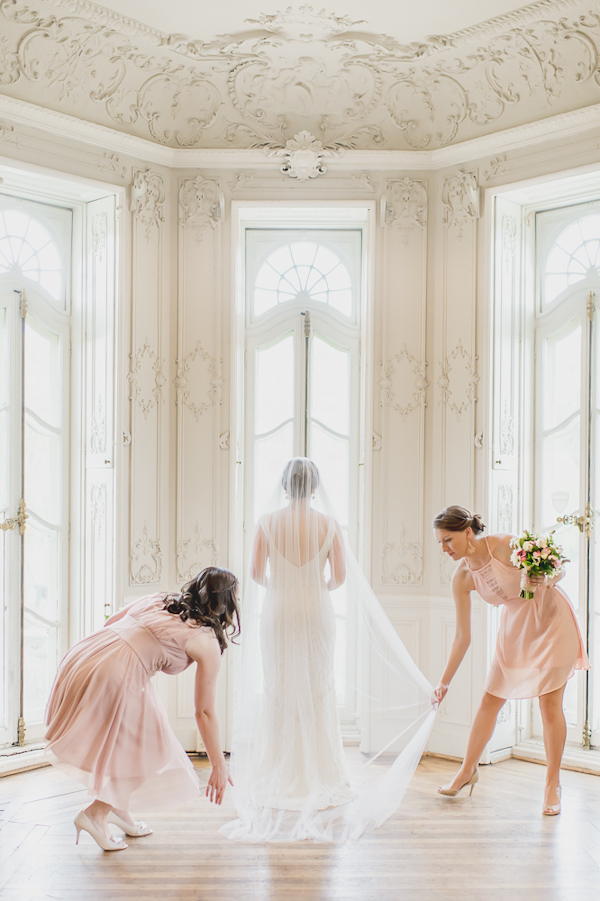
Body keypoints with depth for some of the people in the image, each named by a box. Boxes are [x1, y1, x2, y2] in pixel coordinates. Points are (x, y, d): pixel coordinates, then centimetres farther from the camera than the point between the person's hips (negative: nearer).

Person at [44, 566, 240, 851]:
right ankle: (95, 814, 11)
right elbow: (204, 712, 4)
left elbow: (110, 621, 26)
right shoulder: (207, 643, 1)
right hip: (115, 678, -8)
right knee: (150, 752, 12)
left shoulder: (159, 600, 18)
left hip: (82, 657, 8)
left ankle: (117, 809, 35)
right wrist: (218, 766, 12)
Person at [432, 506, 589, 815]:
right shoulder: (462, 577, -12)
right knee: (489, 701, 6)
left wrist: (547, 578, -31)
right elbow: (462, 636, -6)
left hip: (550, 618, -4)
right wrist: (444, 680, -5)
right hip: (515, 626, 5)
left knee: (550, 704, -4)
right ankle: (468, 771, 24)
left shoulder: (507, 545, -26)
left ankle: (553, 784, 12)